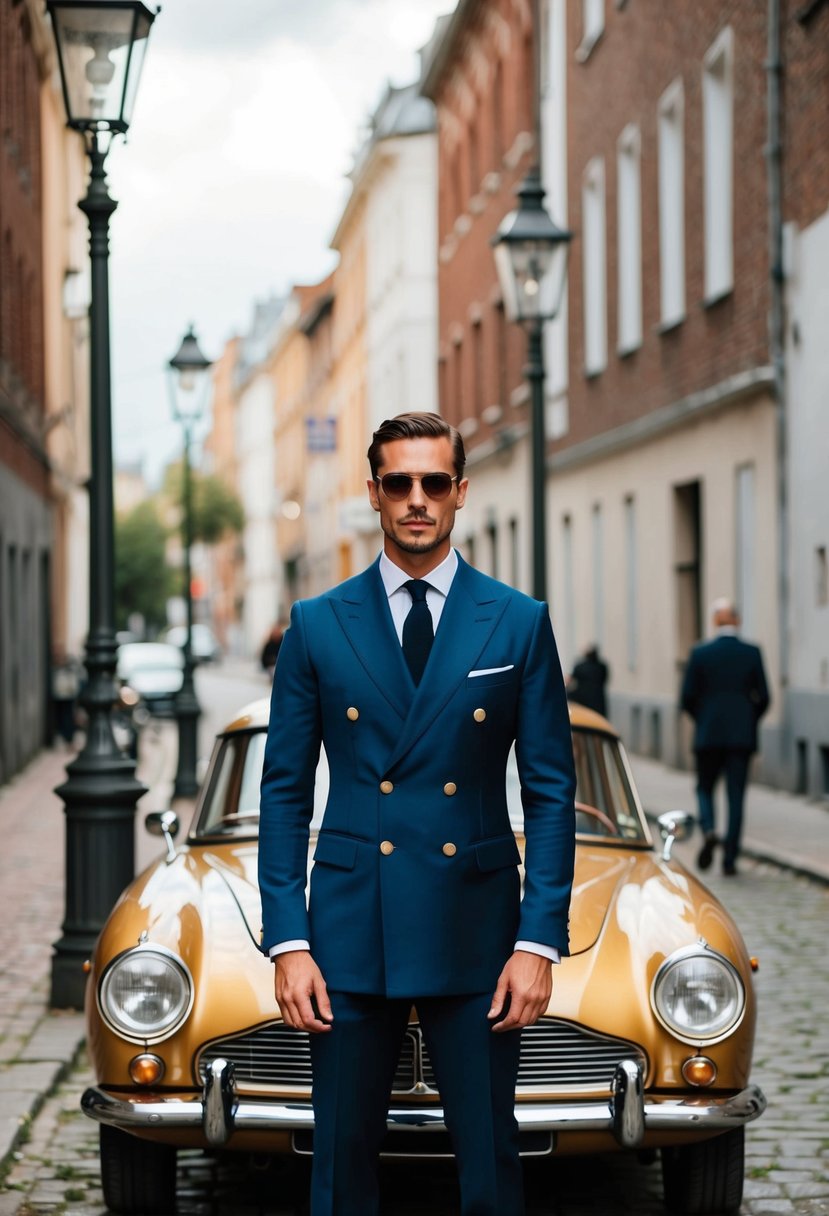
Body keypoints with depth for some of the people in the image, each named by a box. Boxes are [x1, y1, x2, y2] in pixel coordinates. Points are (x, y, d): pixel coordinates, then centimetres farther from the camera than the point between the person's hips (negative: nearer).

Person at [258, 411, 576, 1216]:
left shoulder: (520, 624, 3)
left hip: (476, 936, 0)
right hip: (349, 935, 0)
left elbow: (550, 791, 3)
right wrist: (286, 941, -4)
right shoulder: (317, 626, 4)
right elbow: (285, 790, 5)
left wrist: (540, 940, -6)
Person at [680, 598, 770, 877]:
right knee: (736, 795, 5)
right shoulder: (752, 654, -2)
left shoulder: (700, 653, -4)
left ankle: (709, 830, -13)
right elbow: (763, 698, 0)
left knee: (705, 788, 15)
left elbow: (687, 697, -2)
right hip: (742, 736, 1)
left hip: (708, 735, -1)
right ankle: (730, 859, 2)